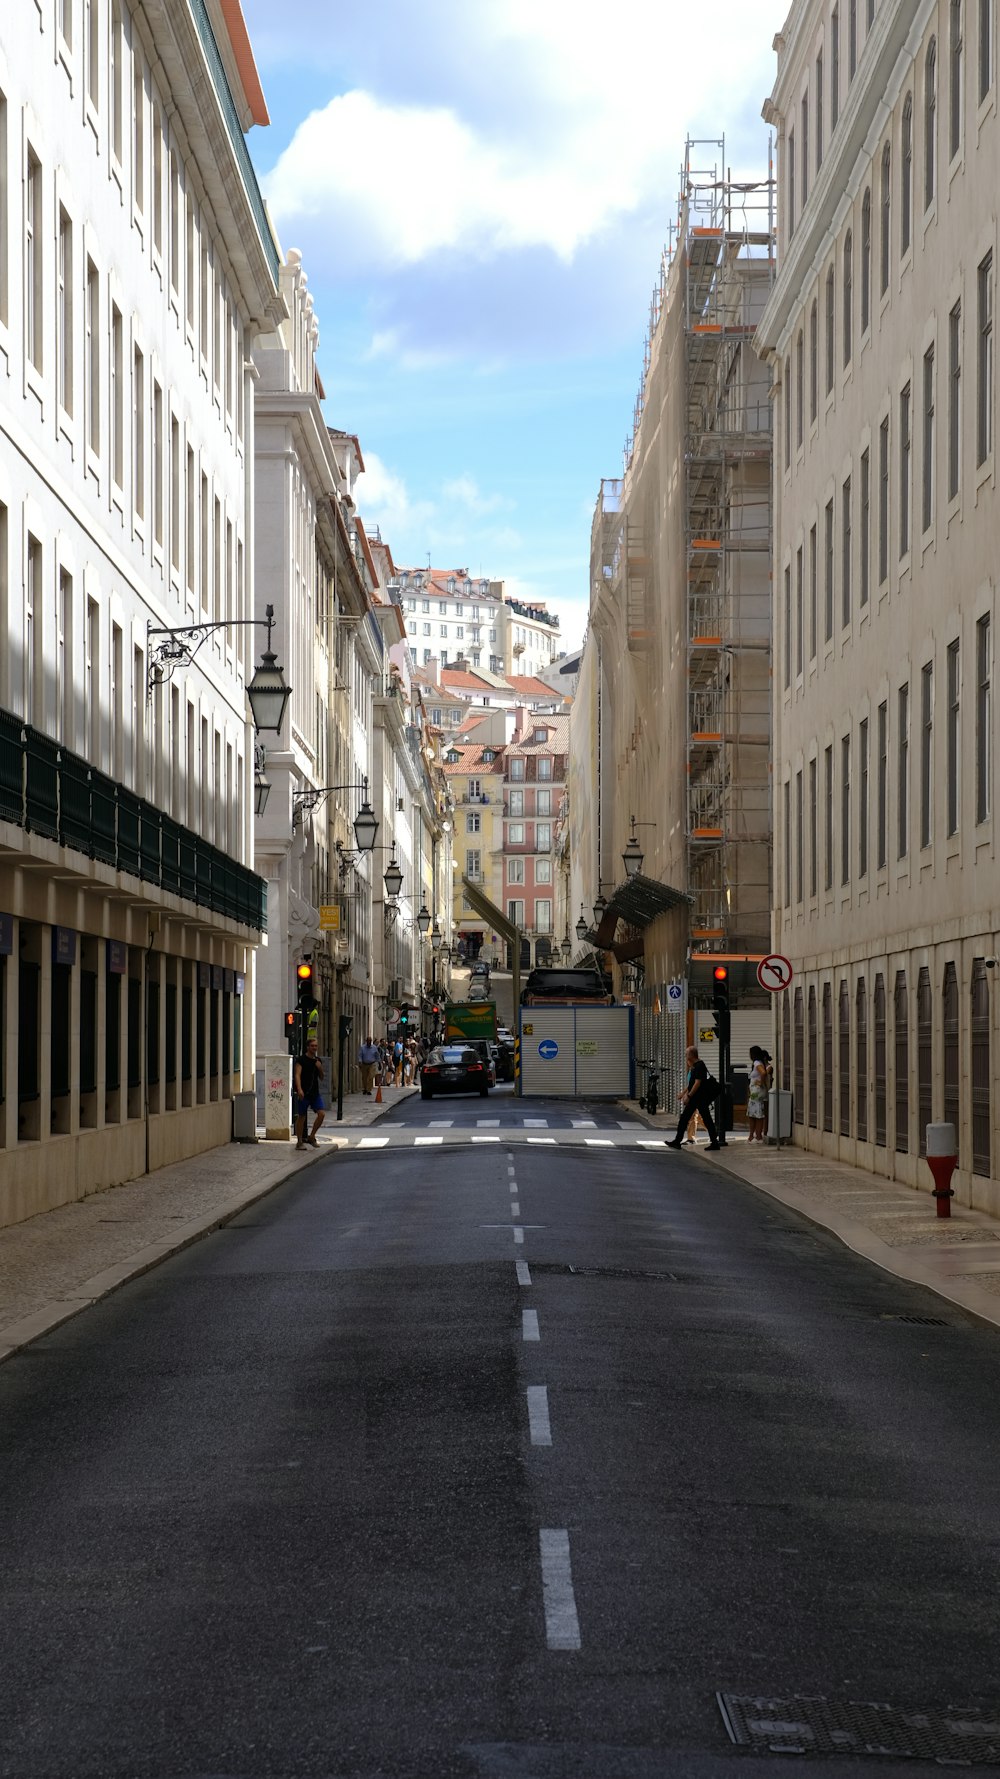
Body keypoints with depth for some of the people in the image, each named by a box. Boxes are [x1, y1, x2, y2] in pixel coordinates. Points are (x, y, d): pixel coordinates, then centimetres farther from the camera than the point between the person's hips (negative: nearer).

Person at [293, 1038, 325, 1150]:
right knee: (301, 1117, 2)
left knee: (321, 1114, -7)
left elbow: (321, 1078, 20)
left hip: (315, 1092, 5)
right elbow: (297, 1075, -14)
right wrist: (299, 1089, -28)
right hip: (304, 1093, -5)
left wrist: (320, 1068, -1)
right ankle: (299, 1142, 12)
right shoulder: (301, 1060, -5)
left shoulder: (317, 1060, 13)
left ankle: (311, 1137, 9)